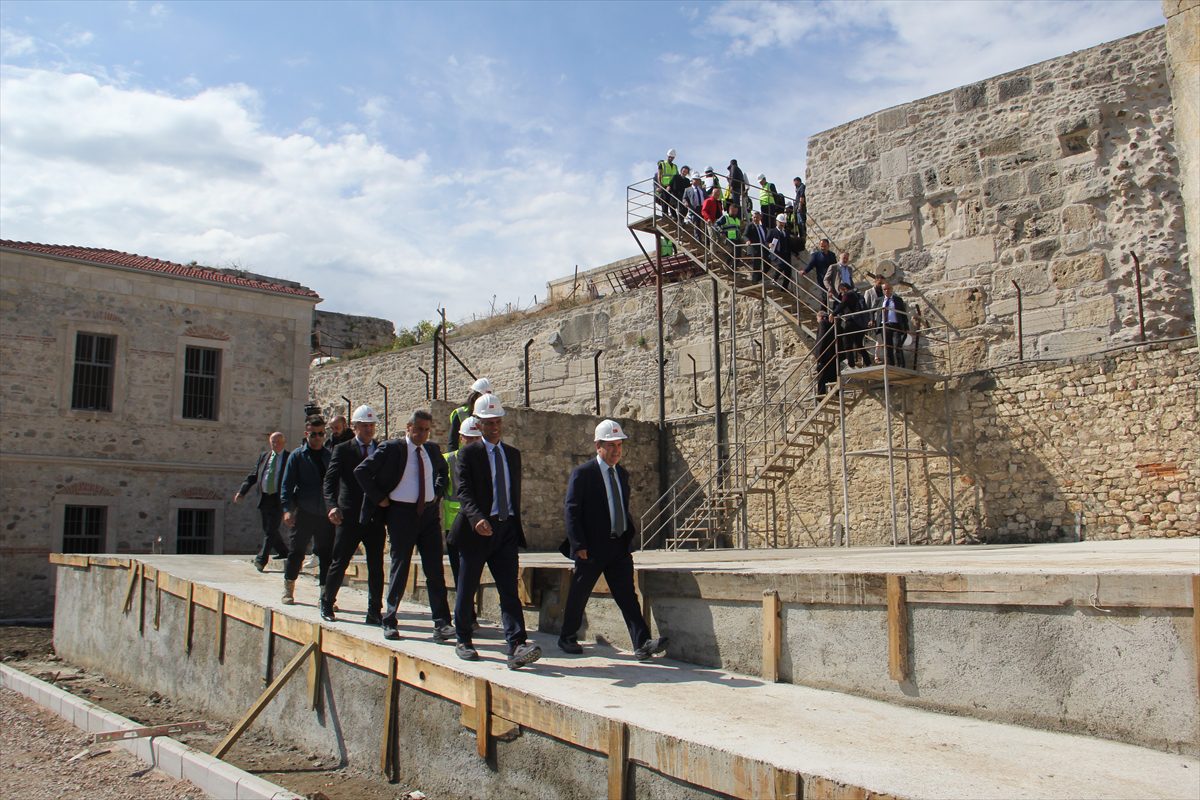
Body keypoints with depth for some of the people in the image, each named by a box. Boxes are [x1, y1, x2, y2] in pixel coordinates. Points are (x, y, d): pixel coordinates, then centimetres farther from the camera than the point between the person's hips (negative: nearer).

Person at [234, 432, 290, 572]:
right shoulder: (263, 456, 12)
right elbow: (253, 476, 13)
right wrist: (242, 491, 2)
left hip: (279, 499, -5)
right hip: (264, 498, 5)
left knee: (271, 529, -9)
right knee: (268, 529, 12)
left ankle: (261, 559, -9)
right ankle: (283, 552, 30)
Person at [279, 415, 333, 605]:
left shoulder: (330, 456, 10)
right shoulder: (297, 456, 3)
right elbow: (287, 485, 0)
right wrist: (287, 509, -11)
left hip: (326, 514, 2)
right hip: (304, 513, -2)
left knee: (326, 554, 2)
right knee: (296, 552, 5)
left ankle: (325, 595, 8)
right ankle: (288, 589, 22)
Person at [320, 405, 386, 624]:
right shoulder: (342, 450, 1)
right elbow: (330, 481, -6)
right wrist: (332, 506, -20)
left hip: (375, 517, 2)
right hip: (349, 516, -2)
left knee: (376, 567, 3)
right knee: (339, 563, 6)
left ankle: (374, 612, 11)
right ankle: (327, 603, 25)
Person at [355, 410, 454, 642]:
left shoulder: (433, 450, 10)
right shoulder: (391, 448, -6)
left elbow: (443, 471, 31)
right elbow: (361, 471, -6)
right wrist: (379, 498, -8)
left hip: (429, 513, 4)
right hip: (401, 512, -4)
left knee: (435, 570, -2)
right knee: (399, 568, 3)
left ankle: (441, 624, -1)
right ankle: (389, 621, 16)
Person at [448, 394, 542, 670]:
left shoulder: (513, 454, 14)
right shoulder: (468, 453, -3)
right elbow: (463, 492, -14)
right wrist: (477, 518, -31)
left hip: (506, 530, 3)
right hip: (477, 530, -3)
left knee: (510, 591, -6)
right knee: (467, 590, 9)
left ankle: (517, 648, -14)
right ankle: (463, 642, 25)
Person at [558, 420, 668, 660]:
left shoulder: (622, 473, 14)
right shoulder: (582, 473, -8)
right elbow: (571, 510, -11)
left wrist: (629, 539, 13)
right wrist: (579, 545, -16)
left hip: (620, 547, 5)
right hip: (591, 549, -5)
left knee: (627, 595, -3)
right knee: (578, 596, 9)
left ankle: (642, 644, -10)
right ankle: (567, 639, 26)